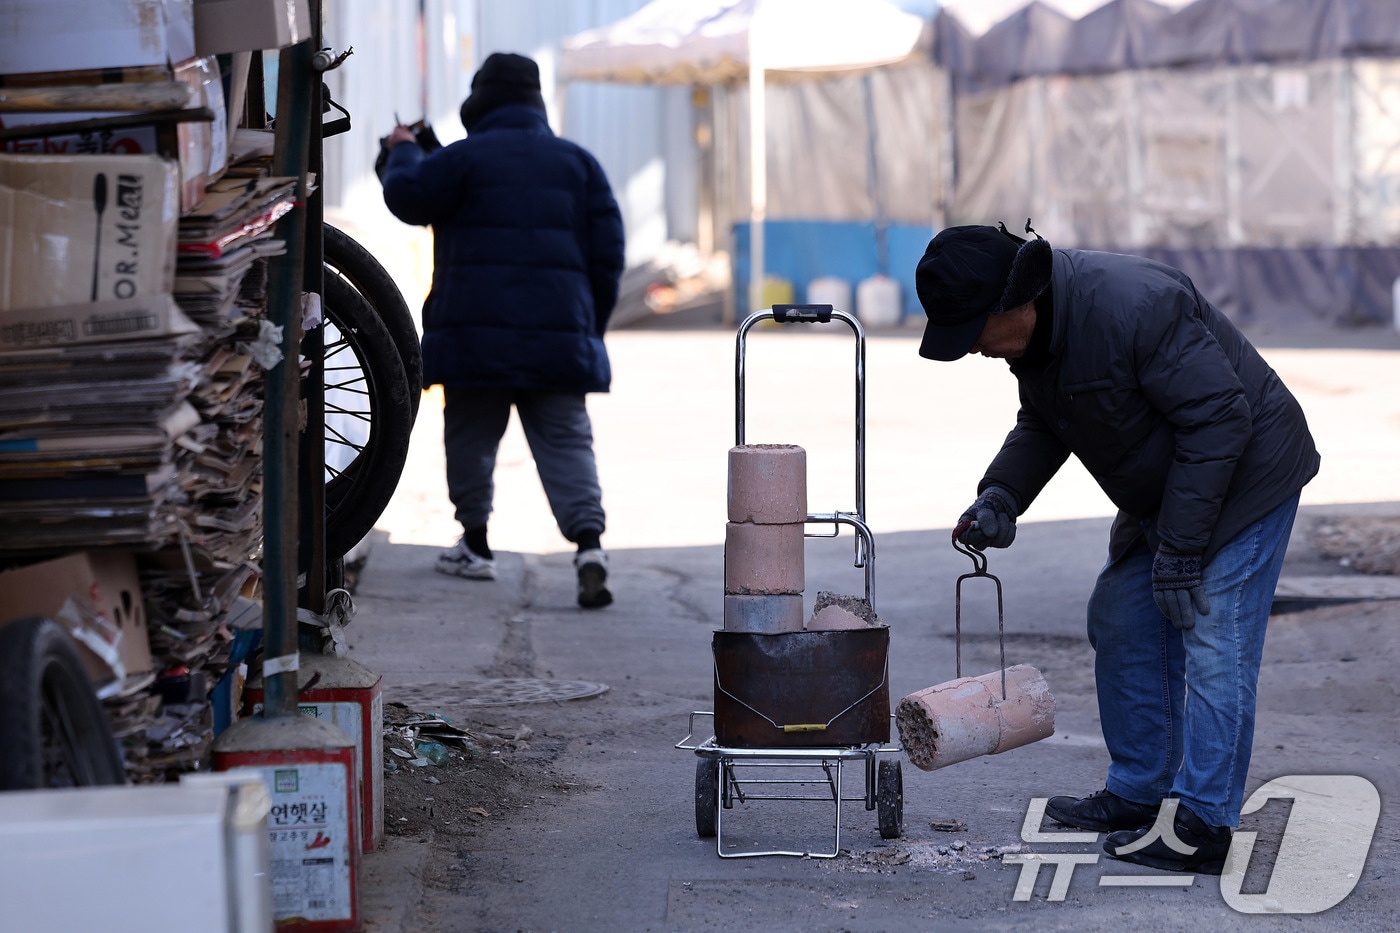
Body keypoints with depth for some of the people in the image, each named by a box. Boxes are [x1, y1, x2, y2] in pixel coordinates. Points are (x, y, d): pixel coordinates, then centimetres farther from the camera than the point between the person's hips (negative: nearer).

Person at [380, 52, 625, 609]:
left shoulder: (468, 157, -2)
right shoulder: (577, 161, 11)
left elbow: (406, 197, 3)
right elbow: (607, 250, 10)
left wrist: (403, 151, 24)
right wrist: (592, 326, 17)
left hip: (477, 330, -3)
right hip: (558, 333, 3)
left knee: (471, 434, 13)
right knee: (566, 439, 0)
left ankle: (475, 545, 20)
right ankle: (588, 540, -20)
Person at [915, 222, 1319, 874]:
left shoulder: (1132, 307, -33)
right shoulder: (1034, 329, -4)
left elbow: (1218, 418, -29)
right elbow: (1040, 424, 11)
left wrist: (1180, 548, -26)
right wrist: (1000, 497, -9)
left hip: (1244, 473, -10)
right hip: (1164, 490, 10)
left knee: (1211, 641, -13)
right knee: (1121, 619, 11)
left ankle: (1200, 827, -11)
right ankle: (1139, 791, 21)